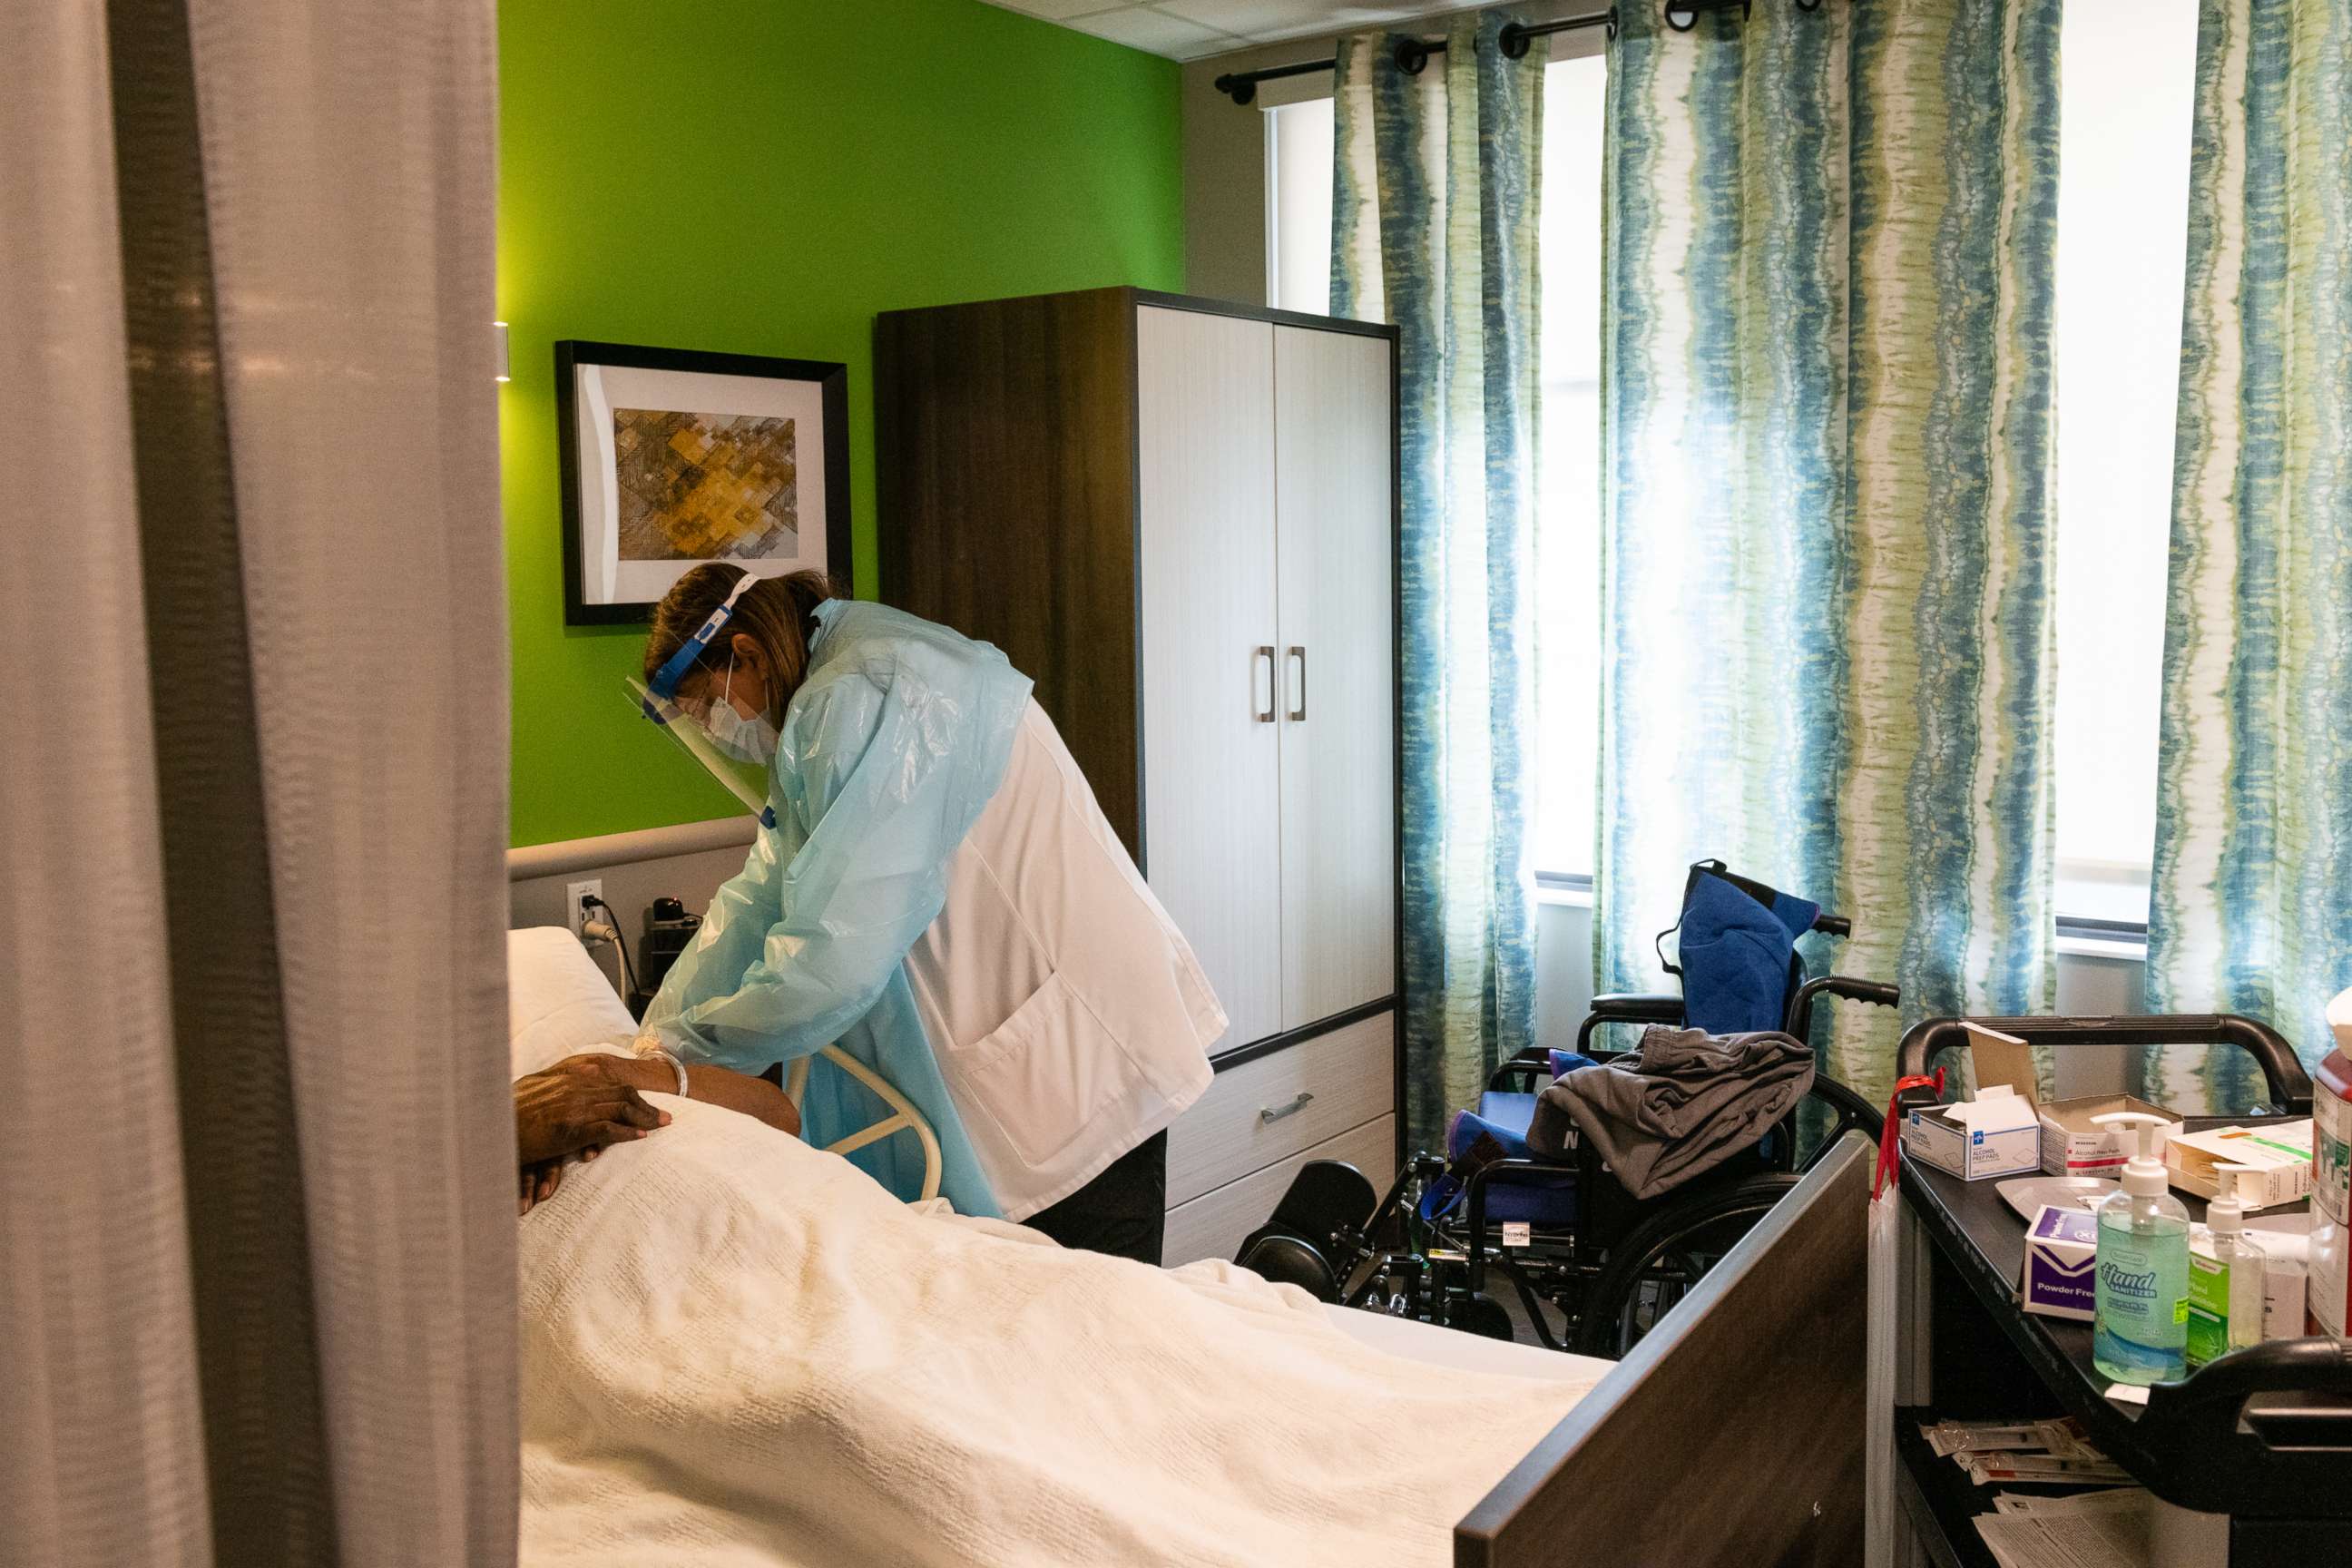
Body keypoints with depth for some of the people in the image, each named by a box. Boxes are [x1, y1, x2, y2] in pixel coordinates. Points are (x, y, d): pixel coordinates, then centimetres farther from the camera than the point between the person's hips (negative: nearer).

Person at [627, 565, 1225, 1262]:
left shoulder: (863, 703, -18)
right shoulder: (830, 706, 15)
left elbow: (839, 952, -24)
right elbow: (761, 901, 15)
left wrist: (686, 1043, -11)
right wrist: (652, 1043, 8)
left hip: (1075, 1060, -10)